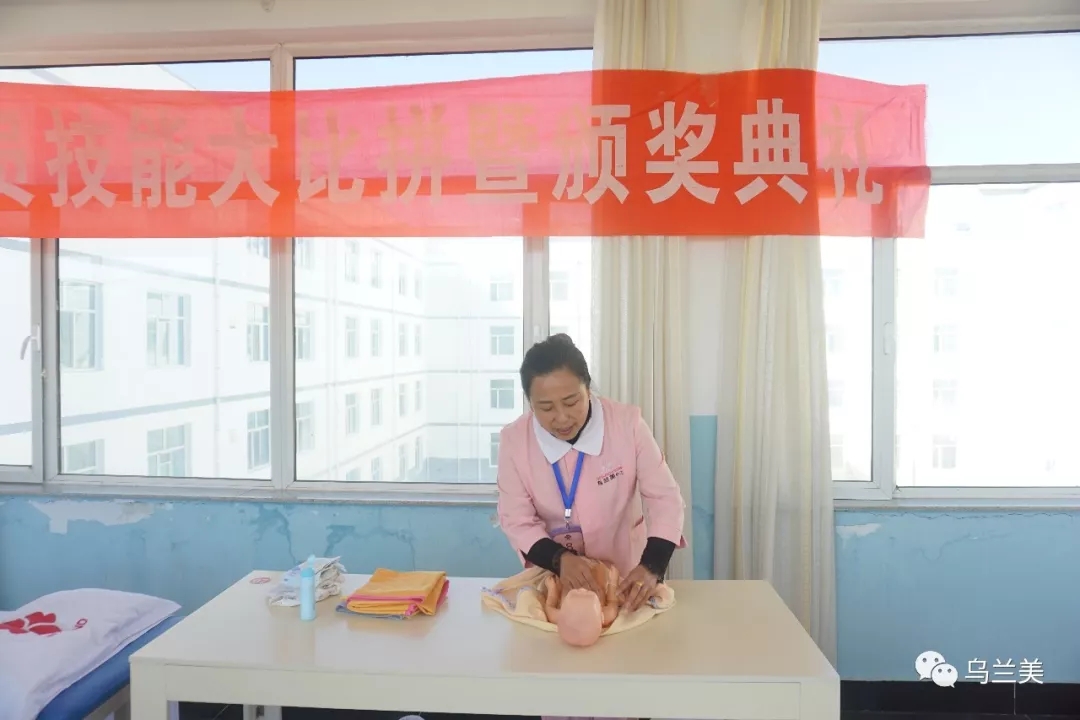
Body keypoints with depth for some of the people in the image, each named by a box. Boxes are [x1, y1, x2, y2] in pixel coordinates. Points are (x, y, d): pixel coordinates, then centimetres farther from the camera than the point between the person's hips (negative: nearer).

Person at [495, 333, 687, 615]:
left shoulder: (627, 423, -17)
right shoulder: (514, 439, -14)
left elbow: (665, 499, -11)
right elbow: (516, 520, -9)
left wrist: (652, 567, -25)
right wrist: (559, 559, -25)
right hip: (552, 576, 1)